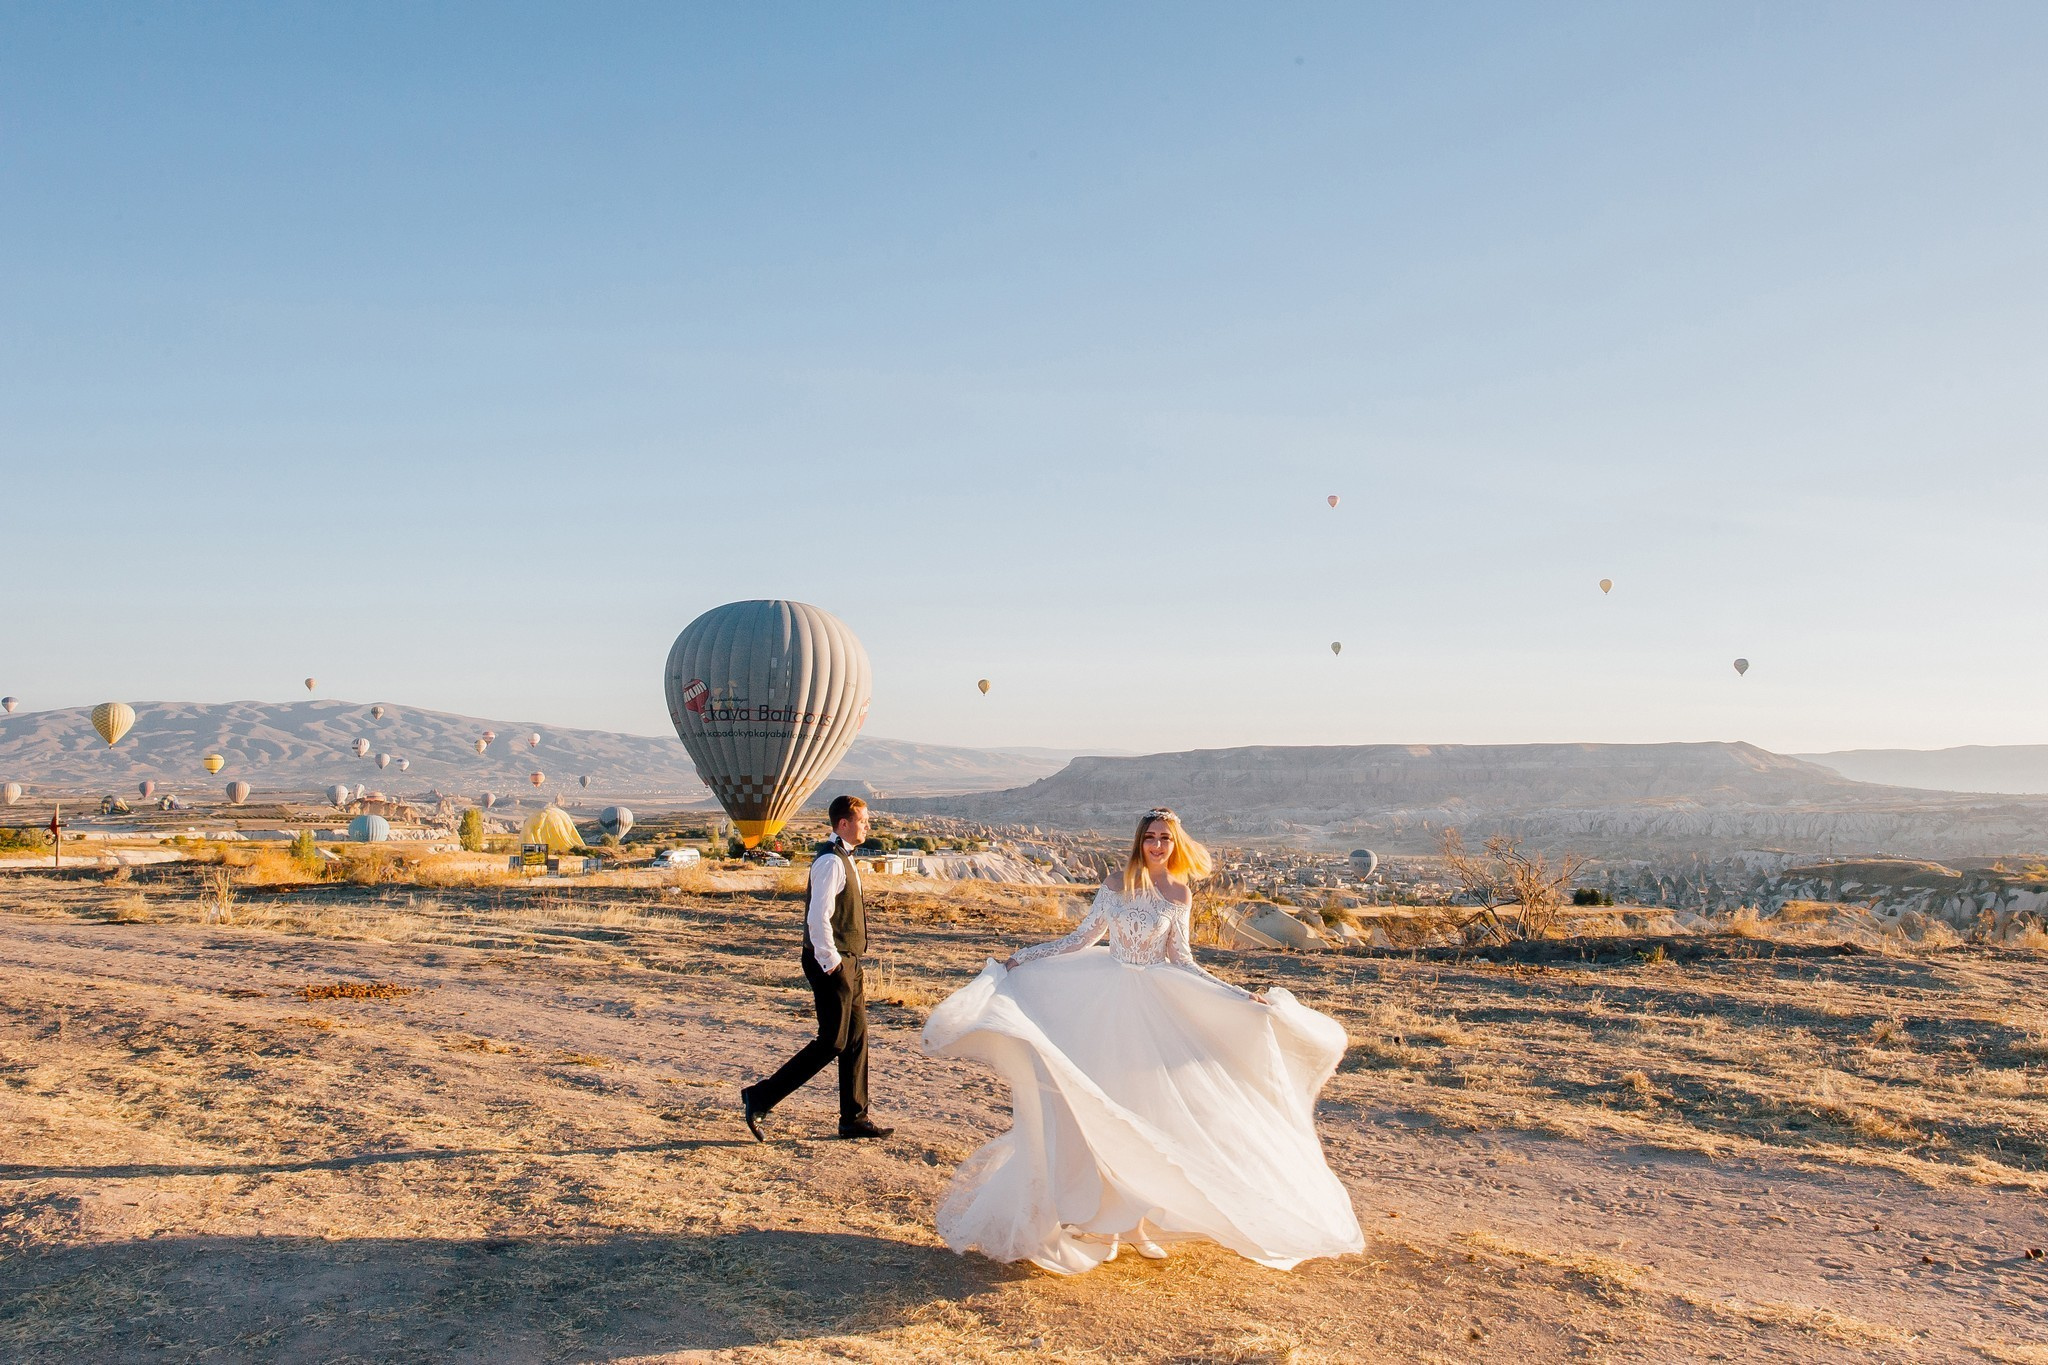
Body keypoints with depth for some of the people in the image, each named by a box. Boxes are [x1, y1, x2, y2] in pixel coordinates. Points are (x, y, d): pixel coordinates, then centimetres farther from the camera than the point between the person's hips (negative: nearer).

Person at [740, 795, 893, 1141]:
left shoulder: (844, 858, 16)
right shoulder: (830, 860, -16)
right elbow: (819, 918, -23)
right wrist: (831, 964, -22)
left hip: (846, 962, 10)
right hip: (831, 963, -10)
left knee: (857, 1037, 11)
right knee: (832, 1043, -7)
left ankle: (854, 1118, 18)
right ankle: (759, 1098, 0)